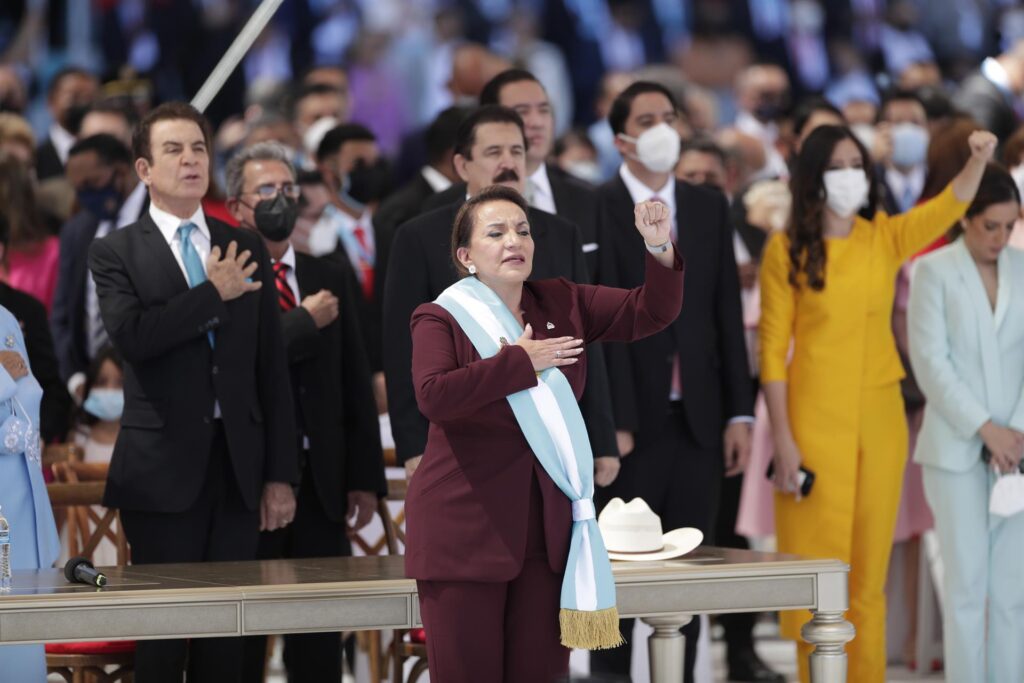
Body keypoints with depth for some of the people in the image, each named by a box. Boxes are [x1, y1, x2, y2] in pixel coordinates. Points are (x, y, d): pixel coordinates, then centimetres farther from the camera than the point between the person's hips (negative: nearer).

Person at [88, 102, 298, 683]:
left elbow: (273, 368, 11)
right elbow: (132, 335, -18)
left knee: (228, 635, 3)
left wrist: (281, 474, 6)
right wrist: (214, 293, -13)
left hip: (238, 465, 3)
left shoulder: (247, 248, 13)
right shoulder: (116, 253, 2)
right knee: (163, 634, -2)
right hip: (164, 467, -3)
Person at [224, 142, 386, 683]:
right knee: (241, 637, 2)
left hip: (321, 480, 4)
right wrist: (305, 322, -11)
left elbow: (356, 386, 13)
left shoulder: (330, 279, 13)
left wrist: (365, 477, 7)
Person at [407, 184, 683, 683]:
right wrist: (520, 361, -16)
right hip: (467, 529, -4)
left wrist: (660, 248, -14)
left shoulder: (563, 304, 10)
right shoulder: (441, 318, -4)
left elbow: (649, 312, 4)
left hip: (547, 526, 4)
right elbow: (433, 396, -21)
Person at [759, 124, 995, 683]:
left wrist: (979, 160, -29)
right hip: (816, 420, -3)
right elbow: (772, 348, -4)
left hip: (880, 421, 3)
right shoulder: (787, 249, -3)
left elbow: (948, 206, -9)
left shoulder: (886, 238, 6)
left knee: (869, 571, 8)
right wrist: (782, 440, -10)